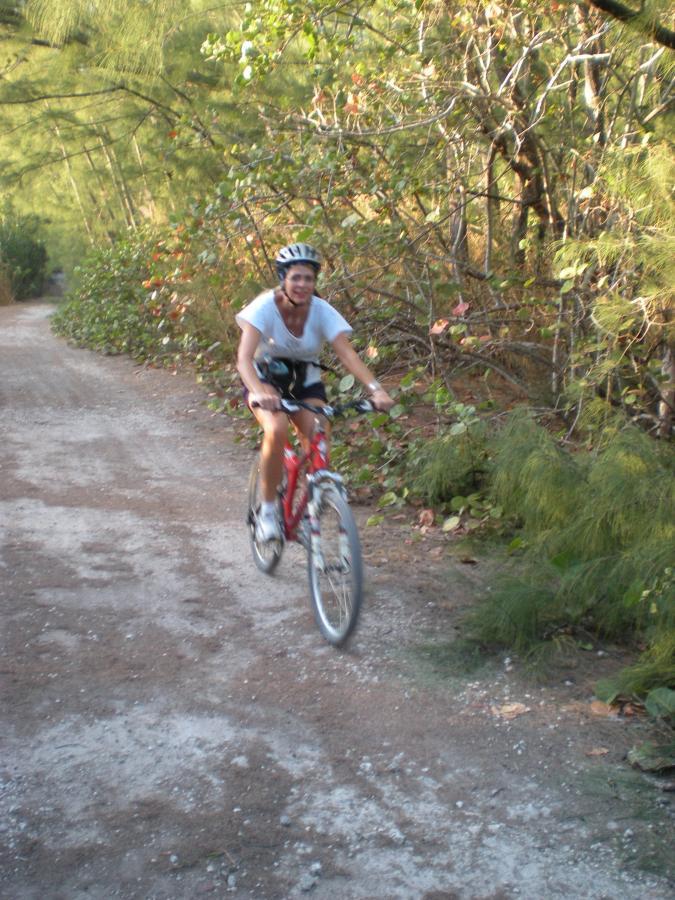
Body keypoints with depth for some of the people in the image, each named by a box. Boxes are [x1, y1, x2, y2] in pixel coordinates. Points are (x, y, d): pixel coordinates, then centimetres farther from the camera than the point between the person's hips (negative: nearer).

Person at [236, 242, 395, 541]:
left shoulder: (322, 311, -18)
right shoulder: (266, 306, -24)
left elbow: (347, 354, -27)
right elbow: (244, 358, -35)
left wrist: (375, 389, -44)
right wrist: (259, 392, -54)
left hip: (306, 381, 2)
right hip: (266, 379, -2)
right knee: (277, 431, -32)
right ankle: (267, 510, -14)